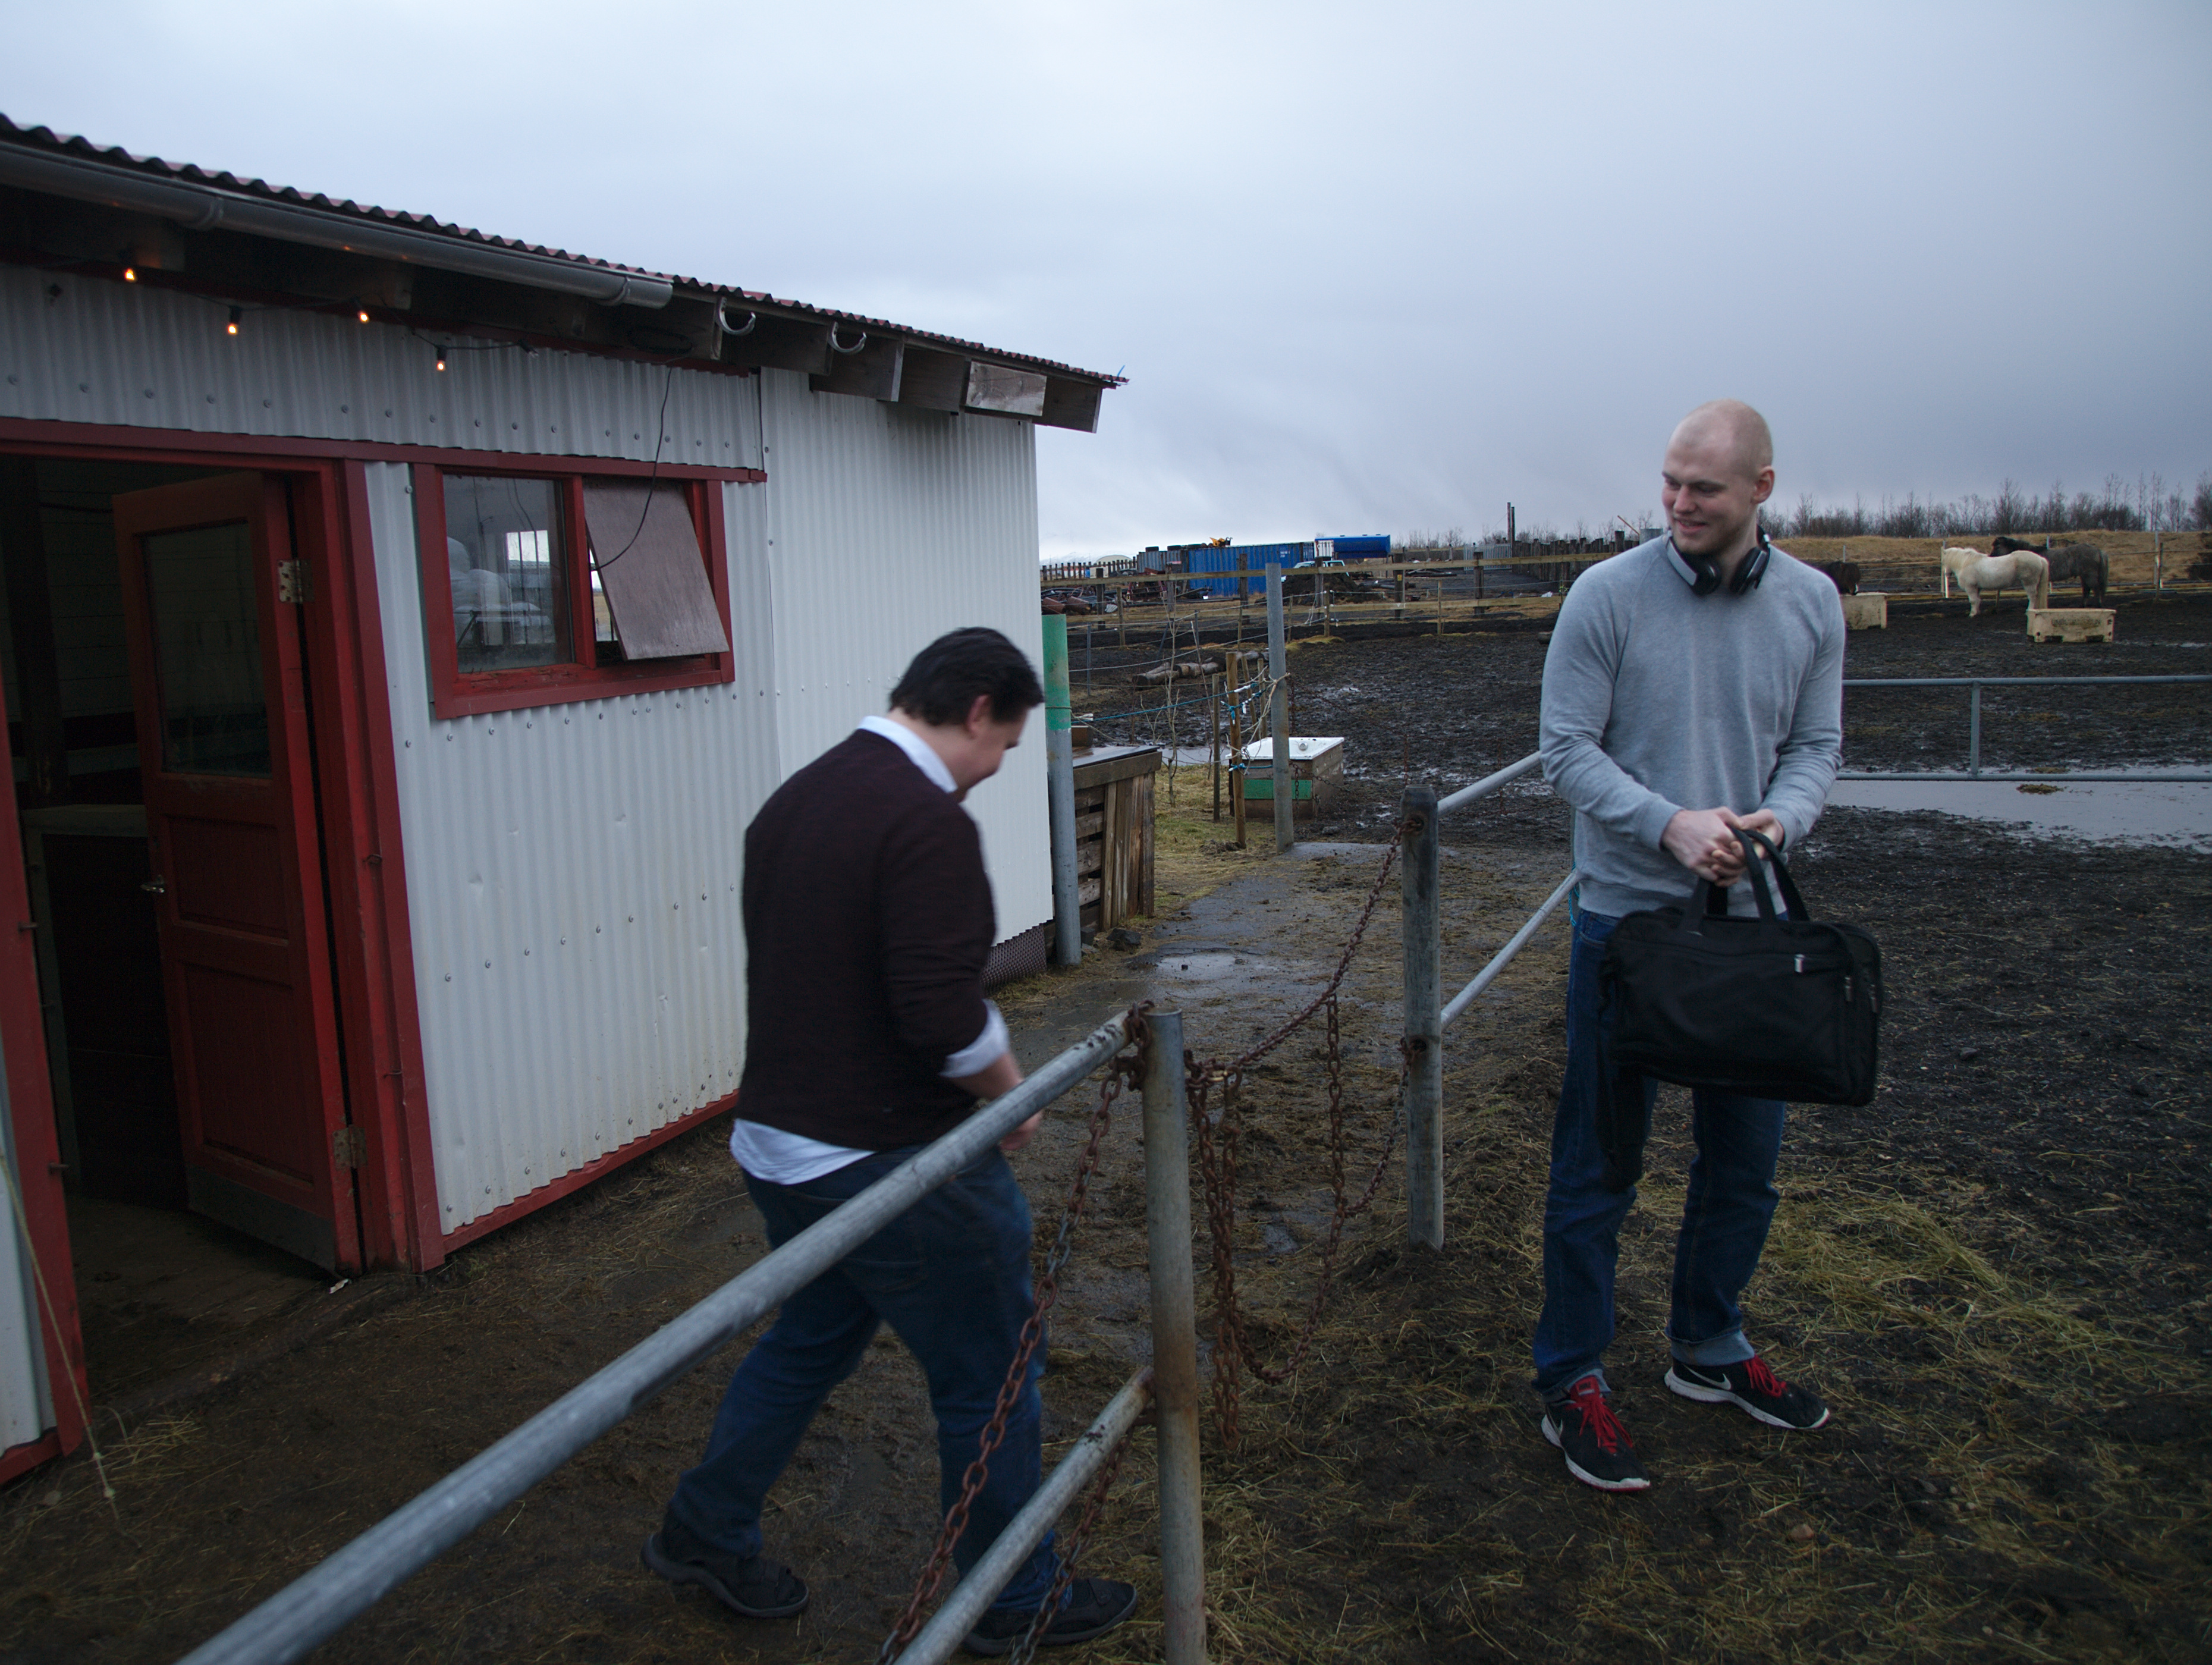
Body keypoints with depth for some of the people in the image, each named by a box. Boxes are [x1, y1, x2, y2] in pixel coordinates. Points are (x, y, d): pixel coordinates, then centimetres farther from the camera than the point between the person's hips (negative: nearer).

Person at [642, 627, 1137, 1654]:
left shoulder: (792, 800, 7)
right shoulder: (927, 821, -22)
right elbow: (944, 1013, -27)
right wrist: (1009, 1090, -7)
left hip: (779, 1144, 9)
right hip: (889, 1164, -9)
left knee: (809, 1338, 28)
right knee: (989, 1376, 10)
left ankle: (703, 1532, 43)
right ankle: (1015, 1603, 28)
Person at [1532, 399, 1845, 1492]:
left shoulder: (1811, 603, 4)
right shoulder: (1608, 595, -9)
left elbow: (1817, 745, 7)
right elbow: (1568, 750, -9)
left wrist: (1780, 818, -15)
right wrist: (1671, 824, -23)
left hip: (1753, 917, 5)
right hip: (1629, 914, -4)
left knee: (1745, 1156, 16)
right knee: (1599, 1161, 2)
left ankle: (1709, 1350, 37)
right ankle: (1572, 1381, 17)